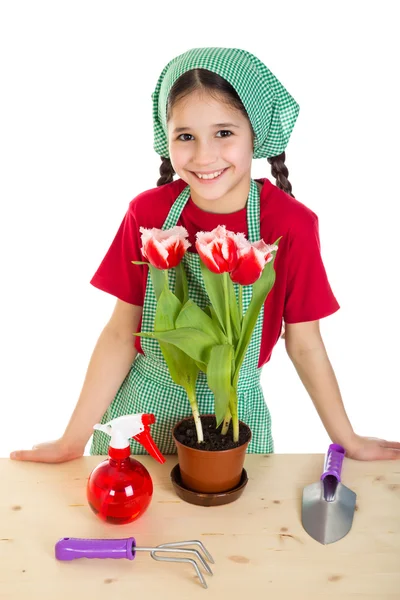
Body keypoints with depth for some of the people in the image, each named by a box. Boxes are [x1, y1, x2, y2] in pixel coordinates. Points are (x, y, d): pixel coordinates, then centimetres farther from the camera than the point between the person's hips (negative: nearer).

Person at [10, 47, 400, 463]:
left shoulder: (291, 224, -17)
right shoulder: (147, 213, -12)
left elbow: (304, 344, -6)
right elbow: (121, 333, -7)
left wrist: (347, 440, 1)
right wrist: (73, 441, -5)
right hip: (144, 409, 1)